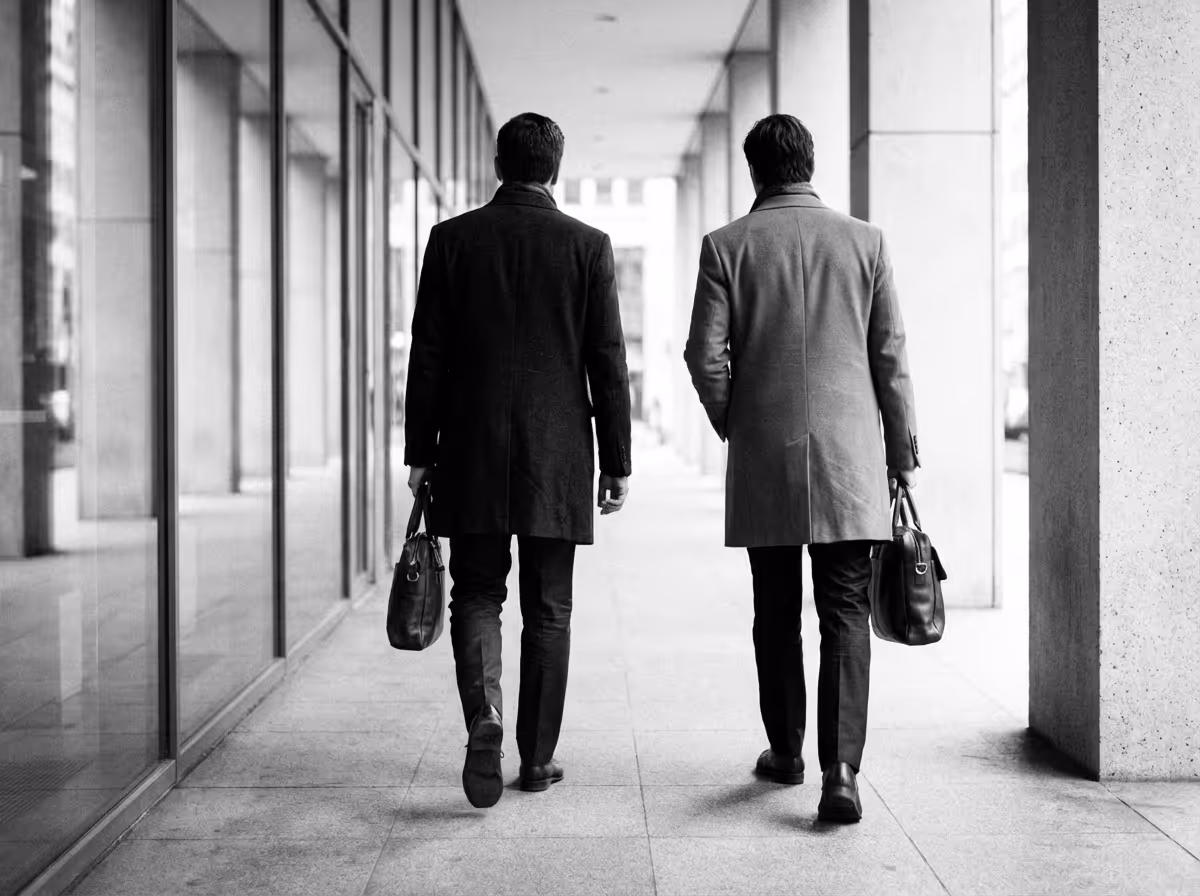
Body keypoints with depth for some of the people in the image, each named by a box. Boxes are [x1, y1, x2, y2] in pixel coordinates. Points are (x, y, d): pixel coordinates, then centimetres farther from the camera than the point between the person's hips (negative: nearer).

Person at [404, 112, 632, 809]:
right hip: (558, 457, 0)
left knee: (477, 595, 9)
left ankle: (485, 717, -15)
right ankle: (538, 757, 15)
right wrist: (618, 462, 4)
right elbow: (608, 362, -2)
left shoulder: (452, 239, 1)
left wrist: (420, 451, 7)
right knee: (548, 609, 9)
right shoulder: (588, 245, -1)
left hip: (472, 452, 0)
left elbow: (428, 354, 1)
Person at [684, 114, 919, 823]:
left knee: (776, 614, 13)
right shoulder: (865, 241, 2)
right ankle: (840, 768, -10)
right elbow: (891, 357, 2)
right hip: (849, 455, 0)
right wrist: (904, 452, 9)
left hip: (764, 459, 0)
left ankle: (786, 751, 25)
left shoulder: (726, 246, -1)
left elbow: (706, 356, -4)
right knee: (846, 613, 1)